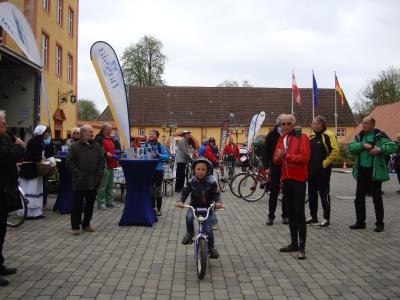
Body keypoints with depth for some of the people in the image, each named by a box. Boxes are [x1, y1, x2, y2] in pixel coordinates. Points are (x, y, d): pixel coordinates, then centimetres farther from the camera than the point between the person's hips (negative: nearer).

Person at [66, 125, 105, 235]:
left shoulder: (97, 146, 9)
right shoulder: (75, 146, -1)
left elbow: (102, 161, 9)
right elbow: (70, 162, -4)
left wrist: (99, 176, -1)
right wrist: (78, 175, -11)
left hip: (93, 182, 4)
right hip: (79, 182, -3)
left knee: (90, 205, 11)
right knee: (77, 205, 0)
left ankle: (86, 224, 25)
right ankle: (75, 226, 8)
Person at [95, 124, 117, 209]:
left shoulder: (110, 139, 21)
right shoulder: (99, 138, -7)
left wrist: (115, 154, 13)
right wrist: (106, 153, -24)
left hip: (111, 165, 9)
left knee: (110, 184, 13)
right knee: (102, 185, -6)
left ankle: (109, 201, 22)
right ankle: (101, 202, 0)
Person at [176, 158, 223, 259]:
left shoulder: (211, 182, -13)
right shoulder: (191, 182, -9)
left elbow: (216, 195, -10)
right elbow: (185, 192, -9)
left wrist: (218, 202, -30)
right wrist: (180, 201, -27)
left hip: (207, 207, -1)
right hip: (194, 206, 1)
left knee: (208, 229, -6)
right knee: (189, 217, -31)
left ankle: (212, 248, 17)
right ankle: (190, 233, -3)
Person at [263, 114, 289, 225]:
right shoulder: (272, 135, -3)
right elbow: (266, 151, -2)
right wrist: (266, 167, -7)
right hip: (275, 167, -1)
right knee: (274, 192, 6)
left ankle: (285, 215, 20)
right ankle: (271, 216, 15)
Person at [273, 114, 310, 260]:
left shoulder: (302, 137, -7)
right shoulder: (281, 139, 13)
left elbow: (305, 157, -19)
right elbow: (276, 159, 12)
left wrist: (285, 156, -19)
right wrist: (278, 158, -11)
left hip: (298, 178, -7)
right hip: (286, 178, 7)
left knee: (299, 212, -6)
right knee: (290, 212, 12)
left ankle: (302, 247, -2)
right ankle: (294, 243, 22)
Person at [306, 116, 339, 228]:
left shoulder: (328, 135, -11)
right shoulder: (311, 137, 13)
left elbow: (335, 151, -17)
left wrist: (325, 163, -16)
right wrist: (307, 164, 10)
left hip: (322, 171, -8)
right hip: (311, 171, 8)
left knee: (324, 195, -1)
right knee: (311, 194, 12)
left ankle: (326, 219, 8)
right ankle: (313, 217, 24)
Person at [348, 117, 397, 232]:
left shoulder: (380, 136, -5)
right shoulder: (359, 136, 10)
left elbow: (393, 147, -14)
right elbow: (351, 147, -5)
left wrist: (379, 149, -28)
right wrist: (363, 145, -20)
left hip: (375, 171, -5)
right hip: (361, 171, 5)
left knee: (377, 198, 4)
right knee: (359, 197, 9)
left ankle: (379, 223, 15)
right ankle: (360, 222, 21)